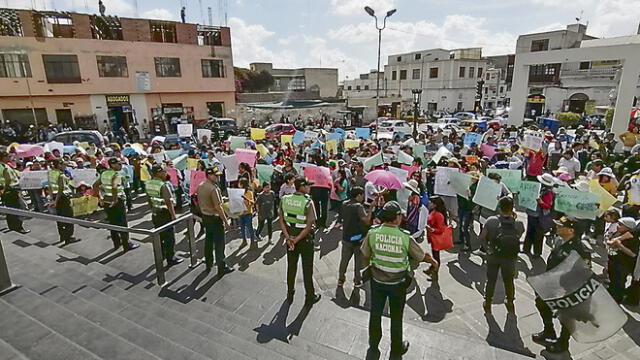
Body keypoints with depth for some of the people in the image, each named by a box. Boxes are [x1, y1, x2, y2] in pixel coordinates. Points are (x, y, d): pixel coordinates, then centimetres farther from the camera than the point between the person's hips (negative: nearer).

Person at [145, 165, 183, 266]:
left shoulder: (148, 184, 3)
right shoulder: (164, 185, -23)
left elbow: (149, 199, 13)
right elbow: (168, 202, -24)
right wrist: (173, 215, -17)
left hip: (155, 214, 8)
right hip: (165, 214, -8)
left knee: (159, 235, 21)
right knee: (169, 237, 3)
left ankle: (161, 255, 36)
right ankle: (171, 259, 12)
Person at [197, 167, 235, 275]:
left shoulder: (200, 186, 3)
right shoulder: (213, 189, -23)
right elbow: (218, 207, -23)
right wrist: (225, 221, -17)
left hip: (205, 217, 9)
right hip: (215, 218, -8)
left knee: (208, 241, 19)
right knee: (219, 243, 1)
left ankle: (208, 265, 32)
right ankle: (221, 268, 10)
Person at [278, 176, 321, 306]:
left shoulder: (284, 199, -6)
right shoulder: (308, 202, -21)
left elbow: (281, 221, -4)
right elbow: (309, 226, -21)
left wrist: (288, 237, -7)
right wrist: (296, 240, -16)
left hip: (290, 237, 5)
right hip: (305, 238, -4)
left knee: (291, 266, 19)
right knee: (307, 269, 11)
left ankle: (290, 295, 35)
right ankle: (310, 297, 26)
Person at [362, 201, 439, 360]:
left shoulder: (372, 233, -18)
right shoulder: (405, 238, -22)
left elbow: (366, 256, -4)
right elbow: (422, 256, -6)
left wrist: (368, 268, 17)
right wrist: (434, 262, 15)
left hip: (377, 281, 2)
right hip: (398, 284, -1)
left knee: (375, 313, 20)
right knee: (396, 316, 19)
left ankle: (373, 345, 40)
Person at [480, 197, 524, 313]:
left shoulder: (491, 221, -23)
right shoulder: (518, 224, -18)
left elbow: (482, 238, -16)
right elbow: (519, 235, 4)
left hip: (493, 256, -1)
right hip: (510, 258, 1)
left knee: (491, 280, 19)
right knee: (509, 281, 24)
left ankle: (488, 305, 35)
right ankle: (510, 305, 44)